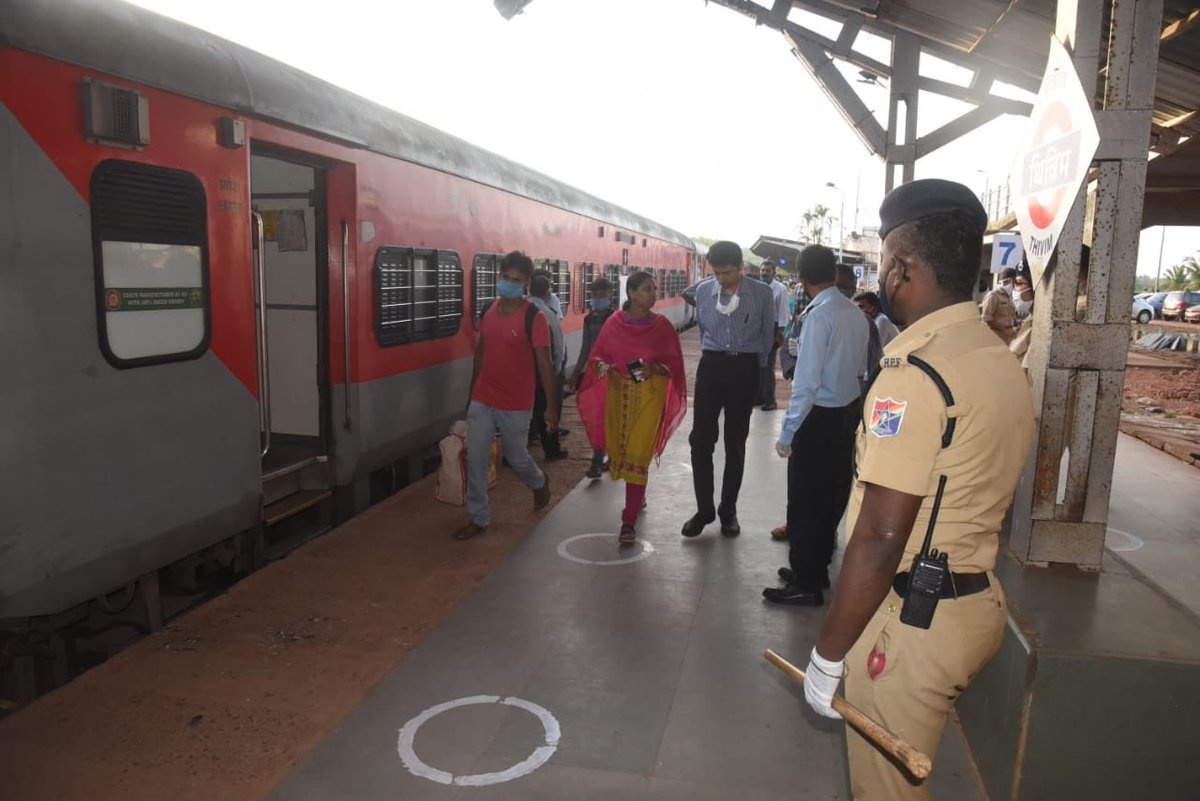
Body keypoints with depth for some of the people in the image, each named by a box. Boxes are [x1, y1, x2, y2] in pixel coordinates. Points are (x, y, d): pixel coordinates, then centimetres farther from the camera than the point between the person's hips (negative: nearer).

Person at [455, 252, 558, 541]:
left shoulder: (534, 318, -14)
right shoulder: (488, 312, 4)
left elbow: (545, 363, -14)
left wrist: (552, 406, -15)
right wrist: (472, 392, 19)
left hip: (516, 405, -4)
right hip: (481, 401, 5)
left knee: (516, 458, 12)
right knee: (475, 459, 3)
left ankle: (540, 483, 46)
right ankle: (478, 518, 17)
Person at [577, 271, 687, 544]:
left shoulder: (663, 326, -6)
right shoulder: (614, 323, -2)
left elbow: (674, 364, -2)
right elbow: (596, 356, 4)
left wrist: (655, 369, -21)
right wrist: (603, 366, -18)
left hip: (650, 396, -3)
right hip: (619, 394, 3)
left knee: (637, 456, -8)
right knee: (619, 450, 15)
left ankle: (629, 522, -4)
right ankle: (638, 496, 44)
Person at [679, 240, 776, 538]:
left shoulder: (762, 294, -5)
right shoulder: (702, 290, 1)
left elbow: (767, 335, 5)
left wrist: (756, 369, 9)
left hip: (744, 368, -1)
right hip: (711, 365, 2)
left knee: (735, 442, 7)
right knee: (701, 439, -2)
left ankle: (728, 510, 20)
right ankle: (704, 509, 12)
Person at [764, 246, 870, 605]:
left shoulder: (819, 315, -19)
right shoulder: (857, 314, 5)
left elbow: (807, 382, -21)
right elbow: (861, 369, 13)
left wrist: (787, 432, -16)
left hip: (820, 417, -8)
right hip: (848, 413, 8)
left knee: (806, 501, 2)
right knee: (832, 494, 17)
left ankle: (805, 583, 12)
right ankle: (816, 569, 33)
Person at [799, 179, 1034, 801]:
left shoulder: (914, 373, -22)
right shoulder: (1004, 362, 7)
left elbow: (880, 538, -24)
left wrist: (827, 655, -15)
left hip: (910, 618, -8)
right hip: (977, 603, 9)